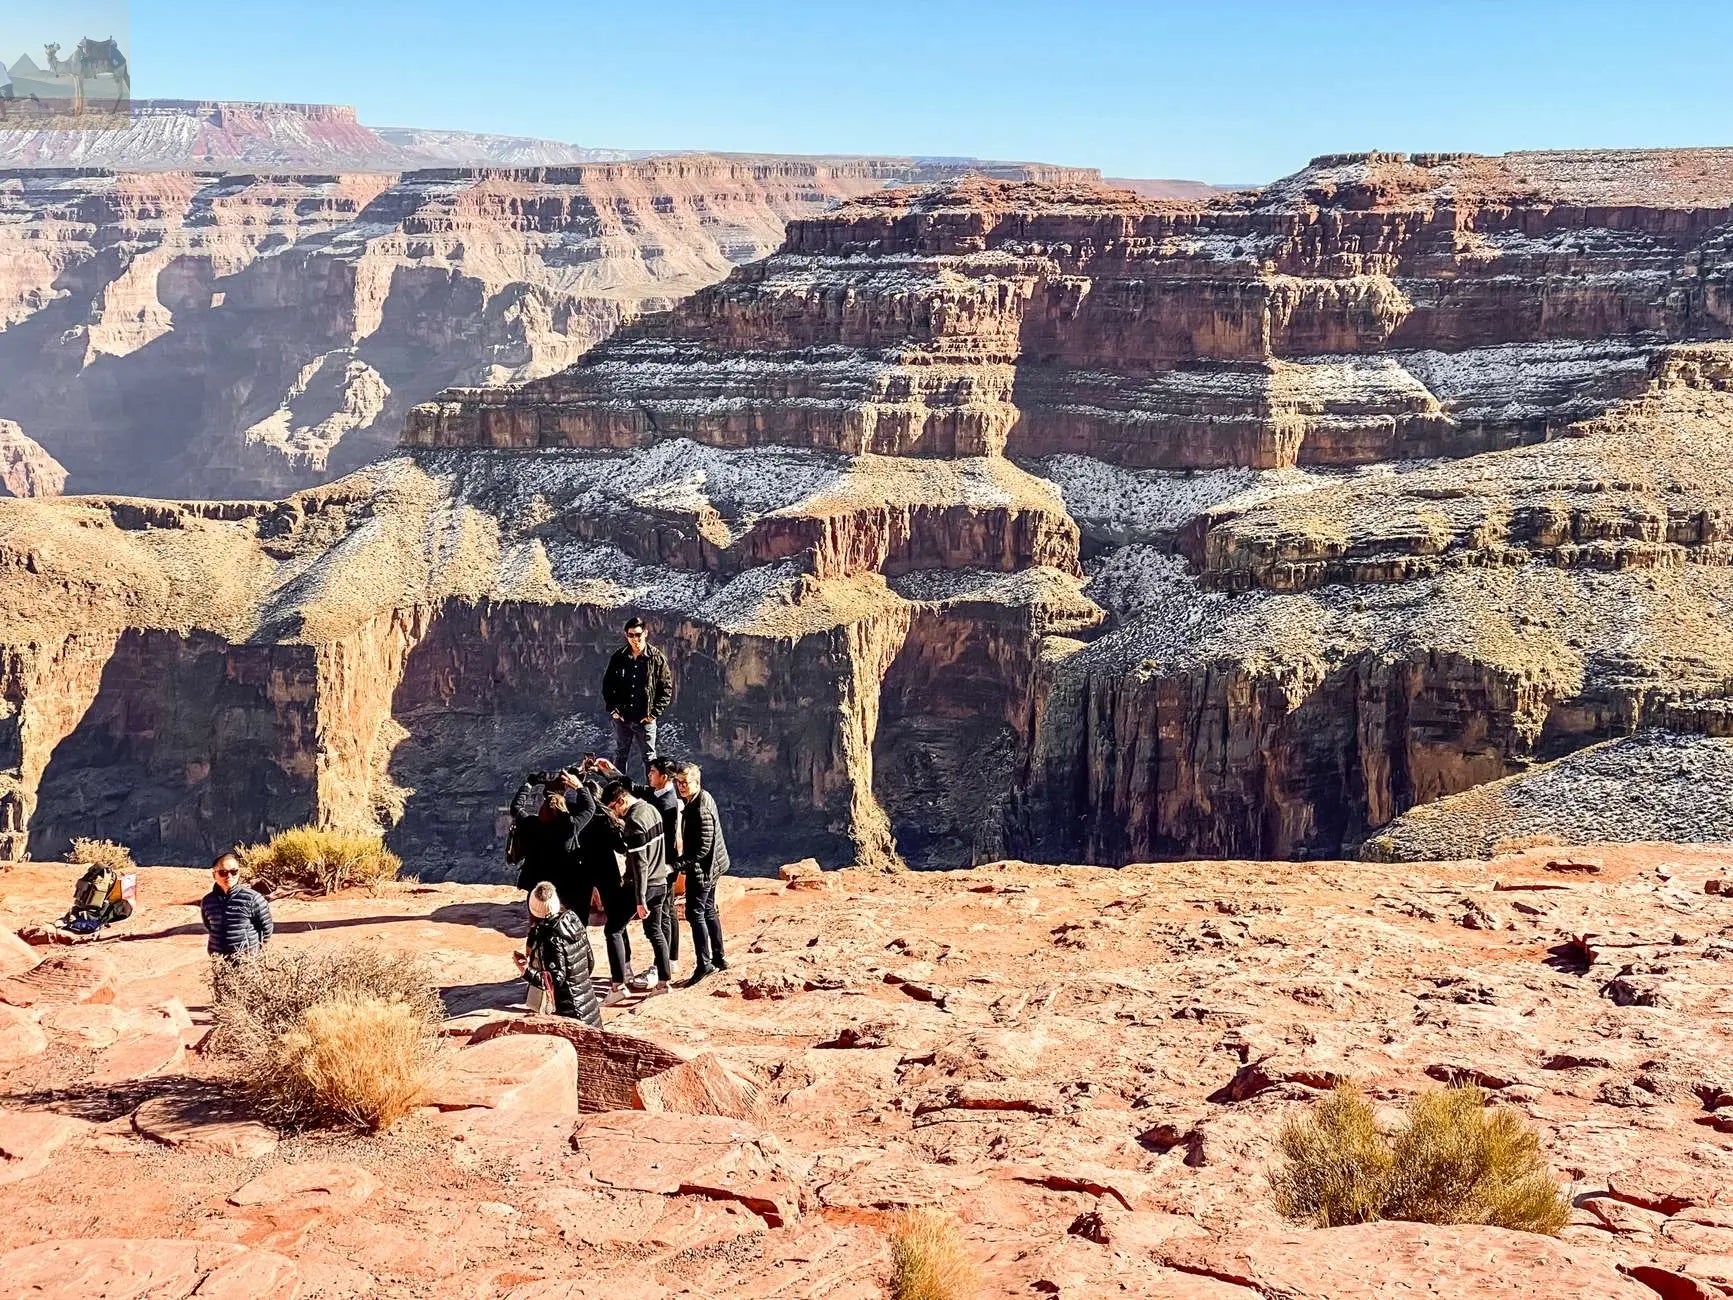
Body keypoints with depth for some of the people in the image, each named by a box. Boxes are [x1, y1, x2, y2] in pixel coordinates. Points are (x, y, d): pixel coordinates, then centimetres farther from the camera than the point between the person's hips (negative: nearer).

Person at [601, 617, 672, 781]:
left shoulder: (657, 658, -7)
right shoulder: (618, 657, 1)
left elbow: (667, 689, -4)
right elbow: (607, 685, 10)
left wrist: (654, 713, -10)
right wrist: (612, 709, 1)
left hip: (645, 719, -3)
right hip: (622, 718, 3)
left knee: (649, 758, 6)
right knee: (620, 756, 14)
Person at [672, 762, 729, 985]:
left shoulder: (701, 808, -23)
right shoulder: (698, 800, 7)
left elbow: (703, 846, -25)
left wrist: (679, 864, -24)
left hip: (702, 868, -10)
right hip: (708, 867, 10)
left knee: (695, 913, -9)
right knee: (709, 911, 16)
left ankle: (703, 962, -8)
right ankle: (719, 959, 25)